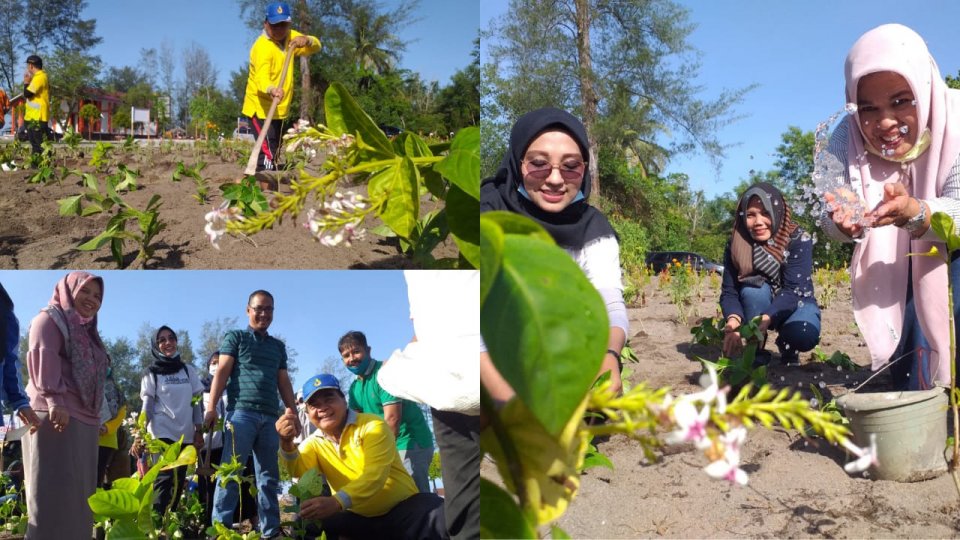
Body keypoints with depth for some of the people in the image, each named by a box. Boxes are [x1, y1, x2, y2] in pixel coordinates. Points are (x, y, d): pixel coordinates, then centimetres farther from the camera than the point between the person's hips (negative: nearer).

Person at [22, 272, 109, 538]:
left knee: (78, 492, 4)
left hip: (82, 419, 8)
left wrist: (97, 419, 18)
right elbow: (43, 357, -13)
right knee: (54, 489, -14)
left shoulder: (87, 332, 28)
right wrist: (54, 400, -27)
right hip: (56, 416, -8)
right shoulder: (50, 319, 4)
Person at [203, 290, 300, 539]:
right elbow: (222, 372, 0)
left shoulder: (278, 346, 22)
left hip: (270, 416, 5)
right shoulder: (235, 337, 9)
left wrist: (294, 414, 14)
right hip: (241, 412, -5)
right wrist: (211, 407, -9)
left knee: (269, 477, 4)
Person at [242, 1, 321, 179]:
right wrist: (271, 90, -59)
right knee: (268, 156, -20)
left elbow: (316, 47, 4)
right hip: (261, 109, -8)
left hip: (279, 109, 8)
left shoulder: (289, 37, 2)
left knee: (274, 155, 16)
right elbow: (261, 77, -37)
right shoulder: (262, 47, -22)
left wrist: (307, 40, -19)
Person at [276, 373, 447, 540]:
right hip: (357, 518, 4)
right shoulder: (313, 443, 6)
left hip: (402, 509, -4)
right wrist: (287, 442, -35)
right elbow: (299, 472, -15)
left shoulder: (373, 426, -10)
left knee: (440, 514, -32)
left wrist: (336, 502, -40)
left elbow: (375, 476, -24)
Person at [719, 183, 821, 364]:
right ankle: (756, 352, -15)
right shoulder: (736, 245, -16)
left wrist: (766, 319, -49)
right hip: (759, 306, 2)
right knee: (753, 289, -32)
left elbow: (794, 290, -31)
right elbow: (729, 292, -20)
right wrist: (733, 319, -44)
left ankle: (786, 345, 2)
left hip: (796, 304, -2)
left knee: (803, 335, -34)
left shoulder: (799, 240, -23)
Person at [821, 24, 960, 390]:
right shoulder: (847, 138, -26)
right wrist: (844, 219, -57)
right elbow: (830, 213, -32)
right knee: (904, 322, -5)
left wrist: (915, 212, -59)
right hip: (896, 250, 2)